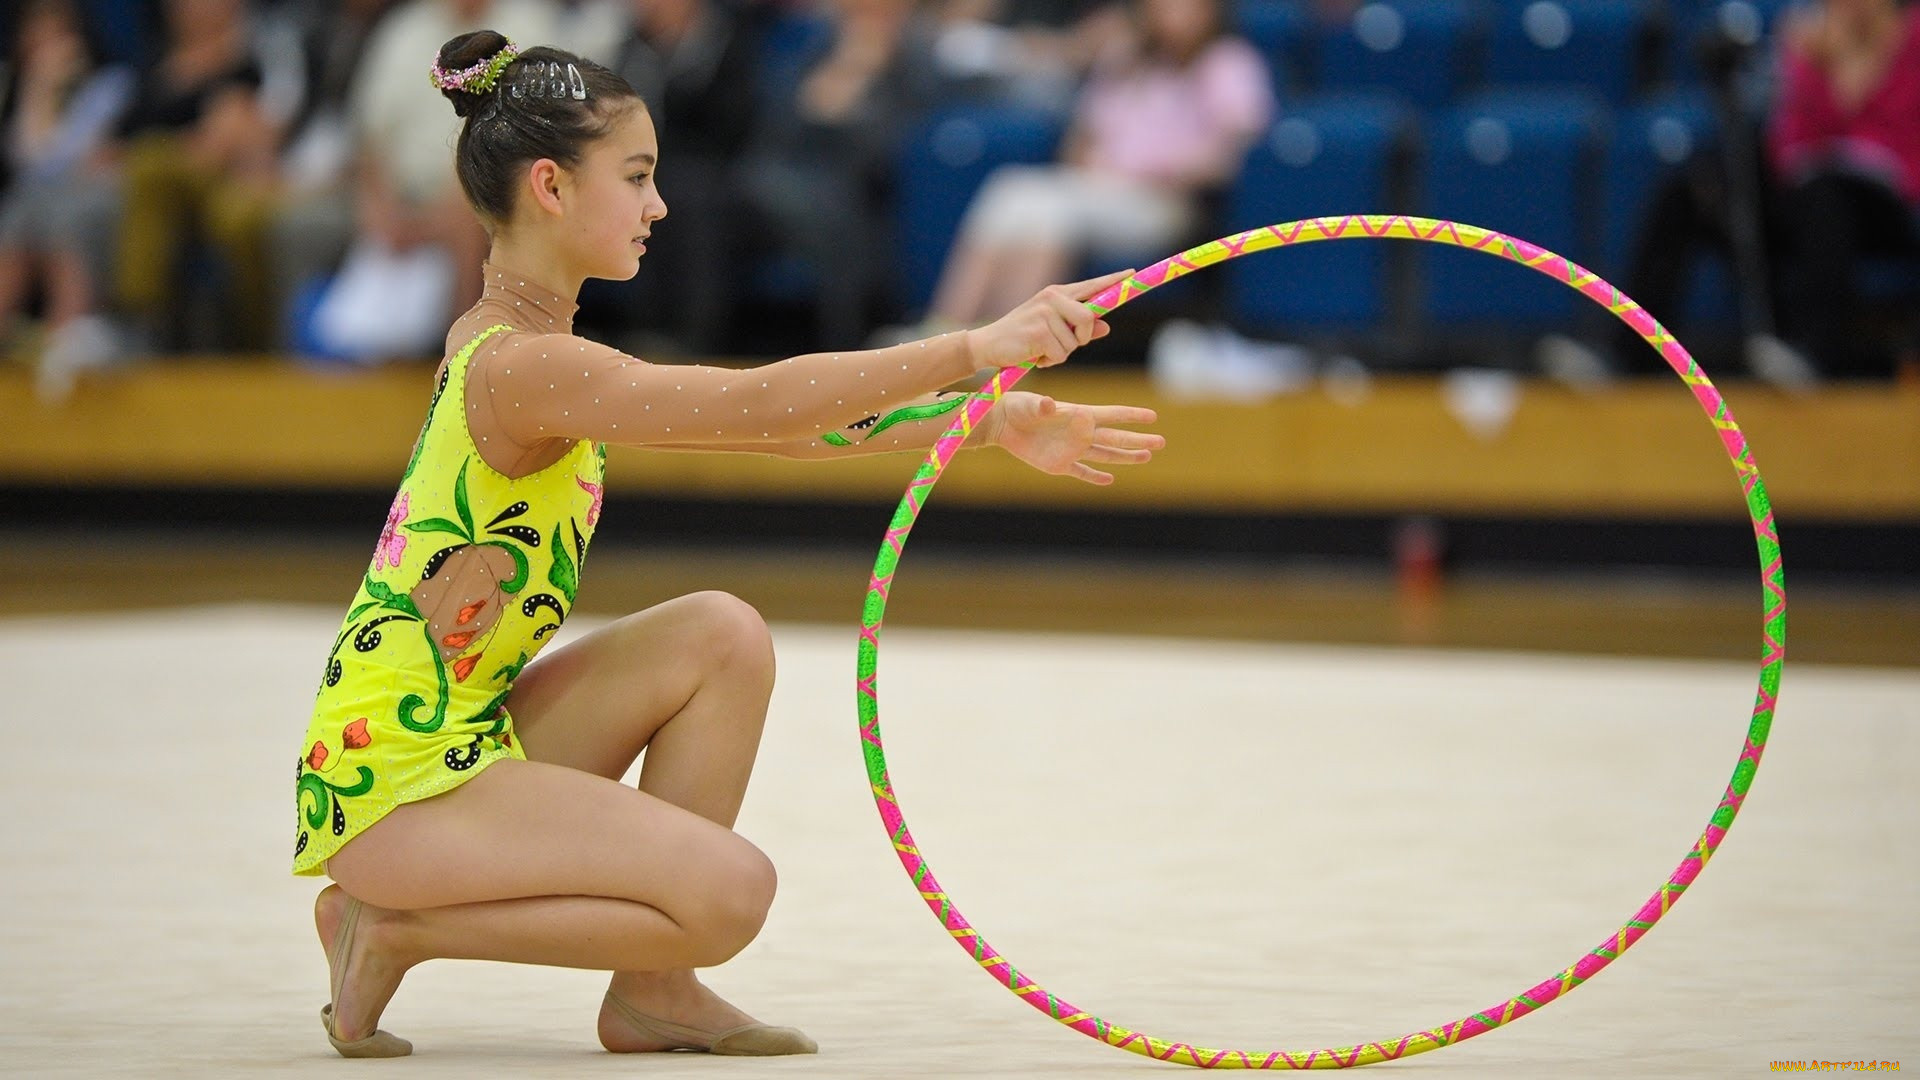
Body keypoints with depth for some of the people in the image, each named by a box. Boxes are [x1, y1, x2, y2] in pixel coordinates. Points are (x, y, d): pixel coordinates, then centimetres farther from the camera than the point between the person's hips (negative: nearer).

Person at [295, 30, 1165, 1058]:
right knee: (727, 891, -17)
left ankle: (650, 992, 6)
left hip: (463, 736, 10)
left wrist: (993, 424, 10)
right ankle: (393, 930, -3)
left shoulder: (523, 347, 12)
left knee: (721, 637, 1)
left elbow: (772, 423, 15)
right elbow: (763, 405, -31)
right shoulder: (520, 367, -19)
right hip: (390, 780, -10)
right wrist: (976, 349, -32)